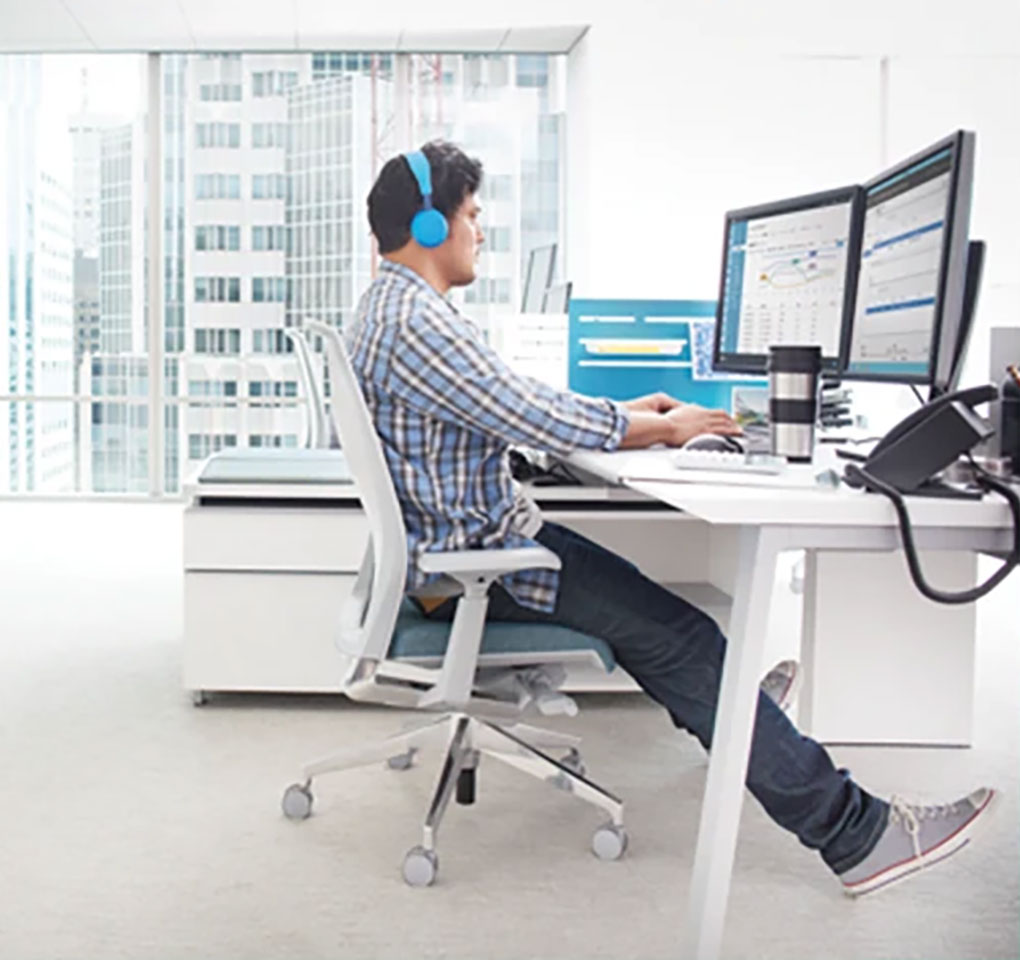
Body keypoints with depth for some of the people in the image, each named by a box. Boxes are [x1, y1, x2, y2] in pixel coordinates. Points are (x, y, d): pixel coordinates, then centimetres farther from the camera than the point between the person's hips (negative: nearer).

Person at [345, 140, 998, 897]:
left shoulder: (393, 307, 14)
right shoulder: (418, 325, -22)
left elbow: (509, 405, 18)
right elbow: (534, 419, -22)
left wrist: (624, 414, 12)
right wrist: (660, 430, -8)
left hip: (456, 544, 11)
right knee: (676, 634, -13)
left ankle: (723, 707, 44)